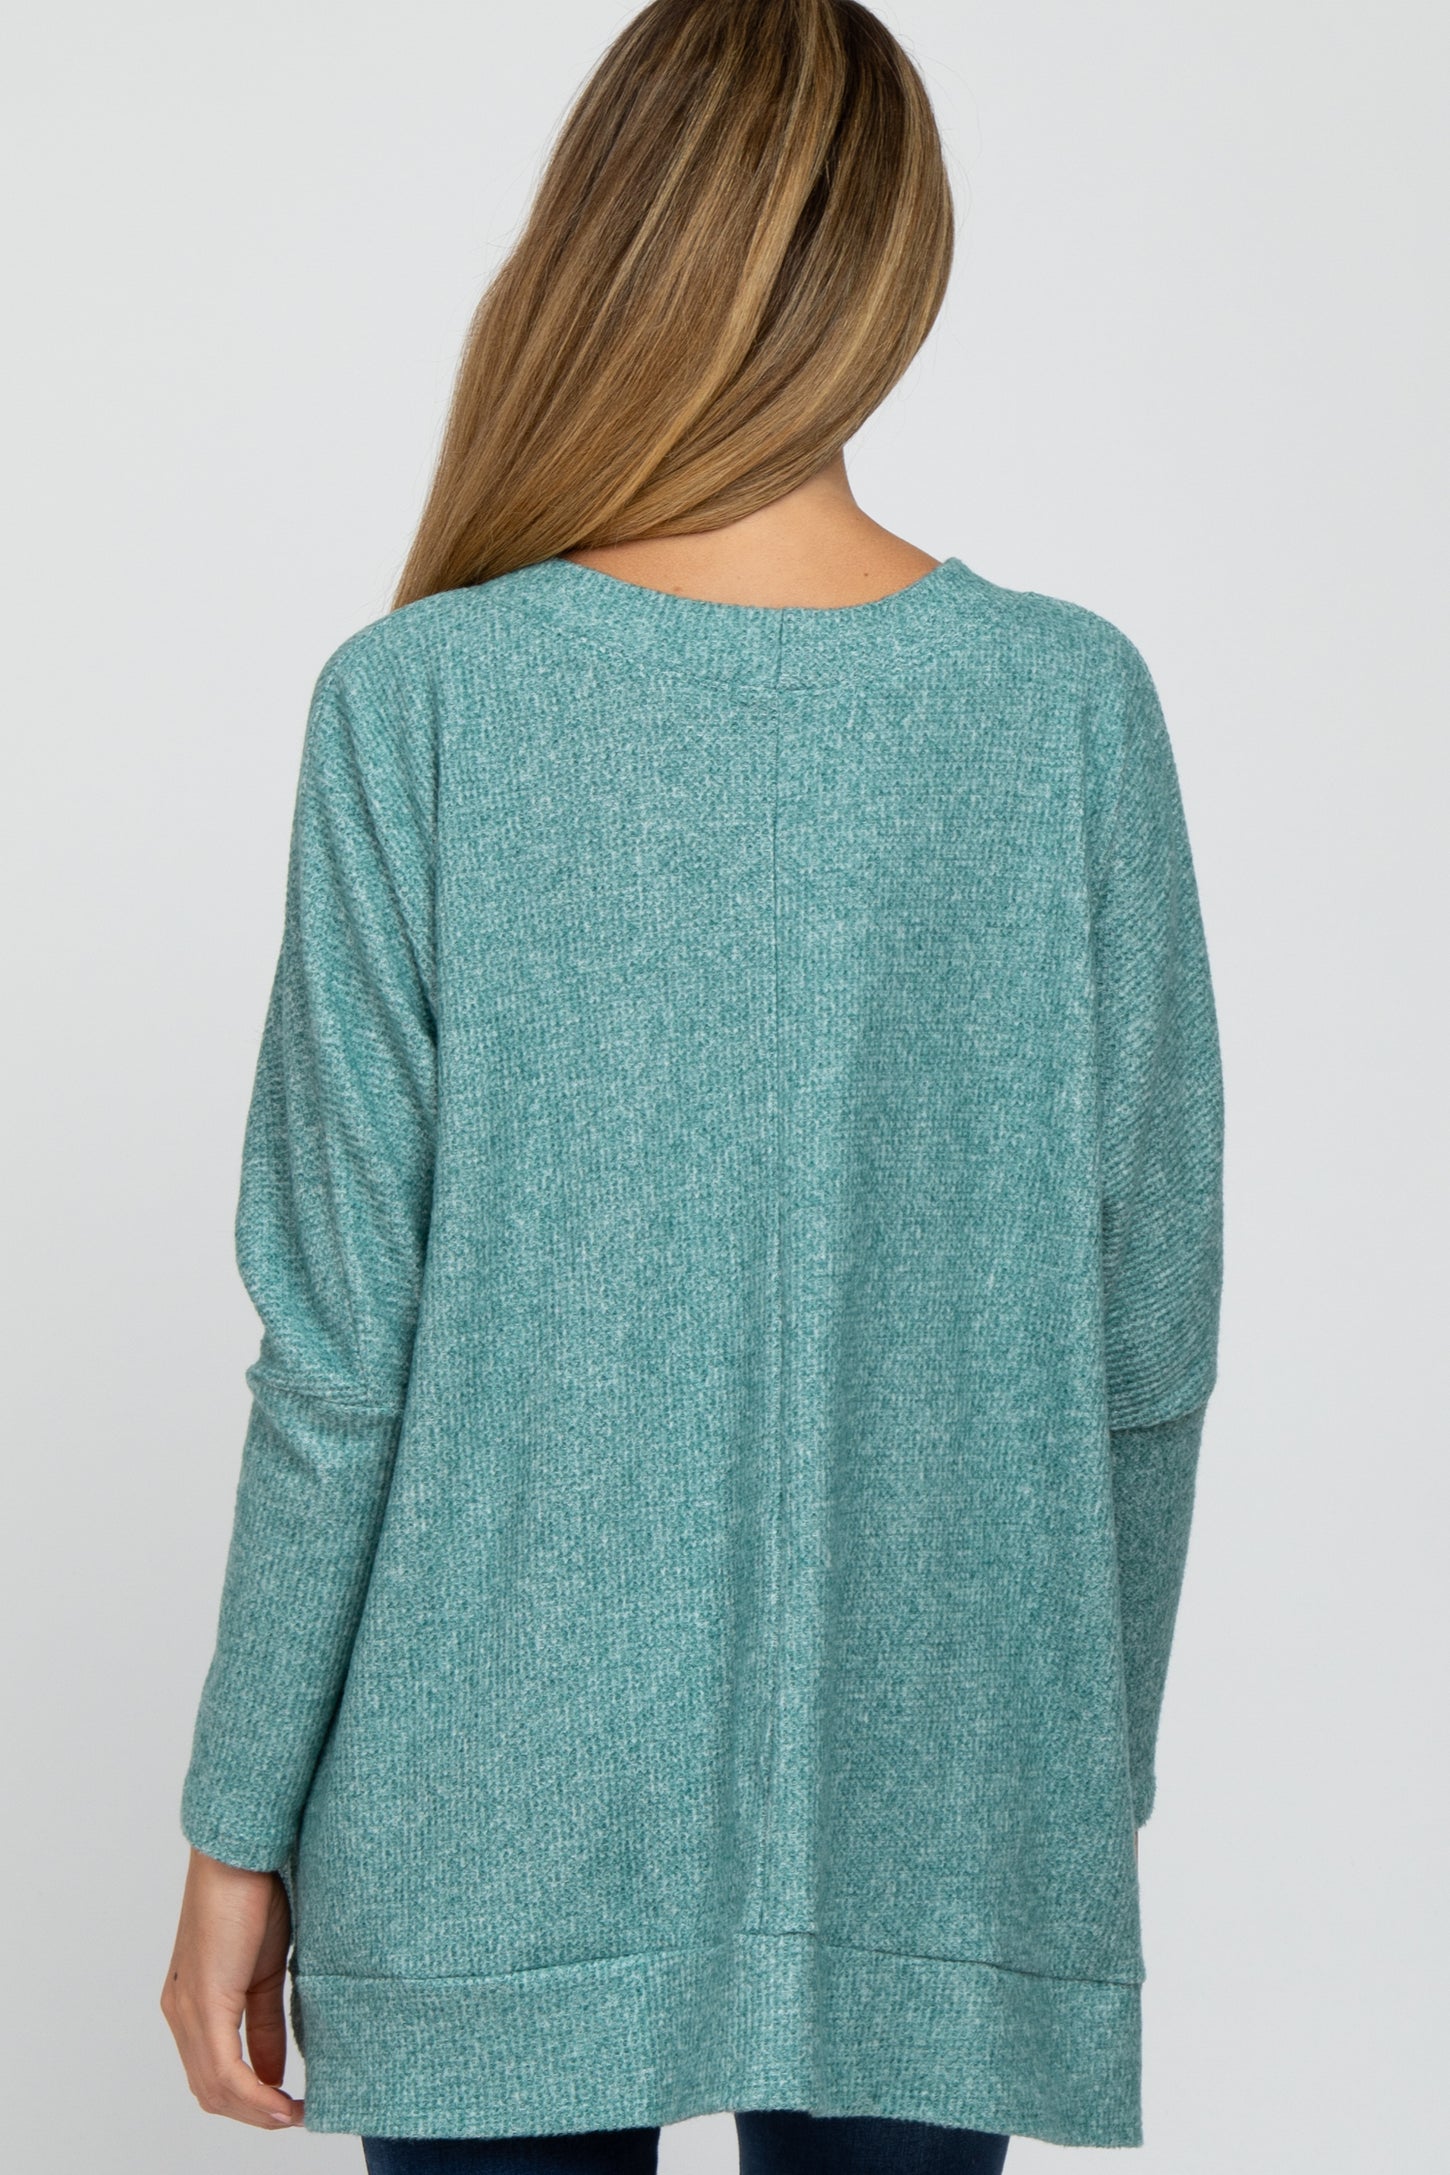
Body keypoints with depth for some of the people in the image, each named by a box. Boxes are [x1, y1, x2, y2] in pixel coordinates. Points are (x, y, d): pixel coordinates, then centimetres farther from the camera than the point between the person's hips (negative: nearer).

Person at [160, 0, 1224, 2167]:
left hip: (505, 1824, -1)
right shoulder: (1073, 707, -7)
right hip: (936, 1829, 2)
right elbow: (1146, 1338, -3)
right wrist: (1096, 1767, 11)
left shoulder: (422, 706, -11)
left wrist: (241, 1826, 2)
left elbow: (342, 1345, -10)